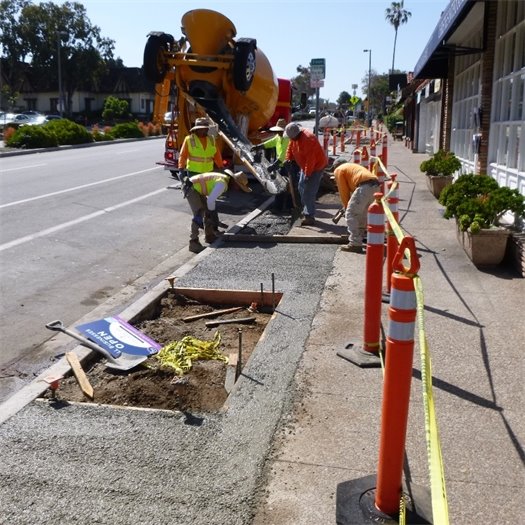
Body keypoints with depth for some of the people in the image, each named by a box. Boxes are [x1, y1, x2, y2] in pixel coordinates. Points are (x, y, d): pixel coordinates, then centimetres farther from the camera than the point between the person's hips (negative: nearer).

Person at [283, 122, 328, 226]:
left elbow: (311, 159, -32)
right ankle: (306, 211, 32)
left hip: (316, 166, -10)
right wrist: (287, 159, -8)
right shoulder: (294, 137, -4)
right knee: (301, 188, 17)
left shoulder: (308, 139, -31)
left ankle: (310, 217, -8)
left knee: (308, 192, -13)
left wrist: (307, 174, -29)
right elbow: (290, 148, 9)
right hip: (305, 166, 10)